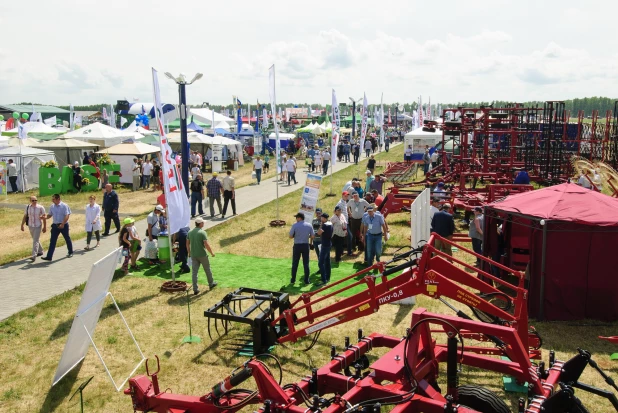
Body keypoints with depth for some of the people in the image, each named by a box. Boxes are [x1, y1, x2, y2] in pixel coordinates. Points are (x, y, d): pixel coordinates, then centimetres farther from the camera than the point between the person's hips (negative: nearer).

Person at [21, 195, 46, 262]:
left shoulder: (40, 208, -11)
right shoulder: (28, 207, 0)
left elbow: (44, 217, -5)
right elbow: (25, 216, 9)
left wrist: (45, 227, -5)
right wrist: (22, 225, 9)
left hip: (38, 226, -5)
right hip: (30, 226, 5)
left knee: (35, 241, -10)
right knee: (35, 240, 18)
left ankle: (34, 256, -14)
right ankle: (40, 251, 37)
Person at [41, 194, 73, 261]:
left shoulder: (64, 206, -12)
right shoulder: (52, 206, 5)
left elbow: (67, 216, -17)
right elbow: (50, 215, 14)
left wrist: (62, 224, -26)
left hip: (63, 225, -5)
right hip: (55, 225, 5)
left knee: (67, 239, 11)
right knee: (52, 241, 0)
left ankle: (70, 253, 30)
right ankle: (49, 256, -1)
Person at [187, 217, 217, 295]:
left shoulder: (190, 232, 2)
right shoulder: (202, 232, -15)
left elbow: (187, 244, 8)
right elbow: (206, 245, -20)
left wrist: (189, 253, 21)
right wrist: (212, 253, -7)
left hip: (193, 255, 5)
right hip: (202, 255, -4)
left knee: (194, 272, 4)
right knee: (207, 269, 16)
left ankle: (195, 289, 3)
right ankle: (211, 284, 33)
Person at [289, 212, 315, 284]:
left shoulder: (295, 225, -11)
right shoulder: (309, 225, -2)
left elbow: (290, 236, -6)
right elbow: (313, 236, -1)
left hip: (297, 245, -2)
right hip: (306, 245, 2)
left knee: (295, 263, 10)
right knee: (306, 263, 9)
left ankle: (293, 280, 17)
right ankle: (306, 280, 11)